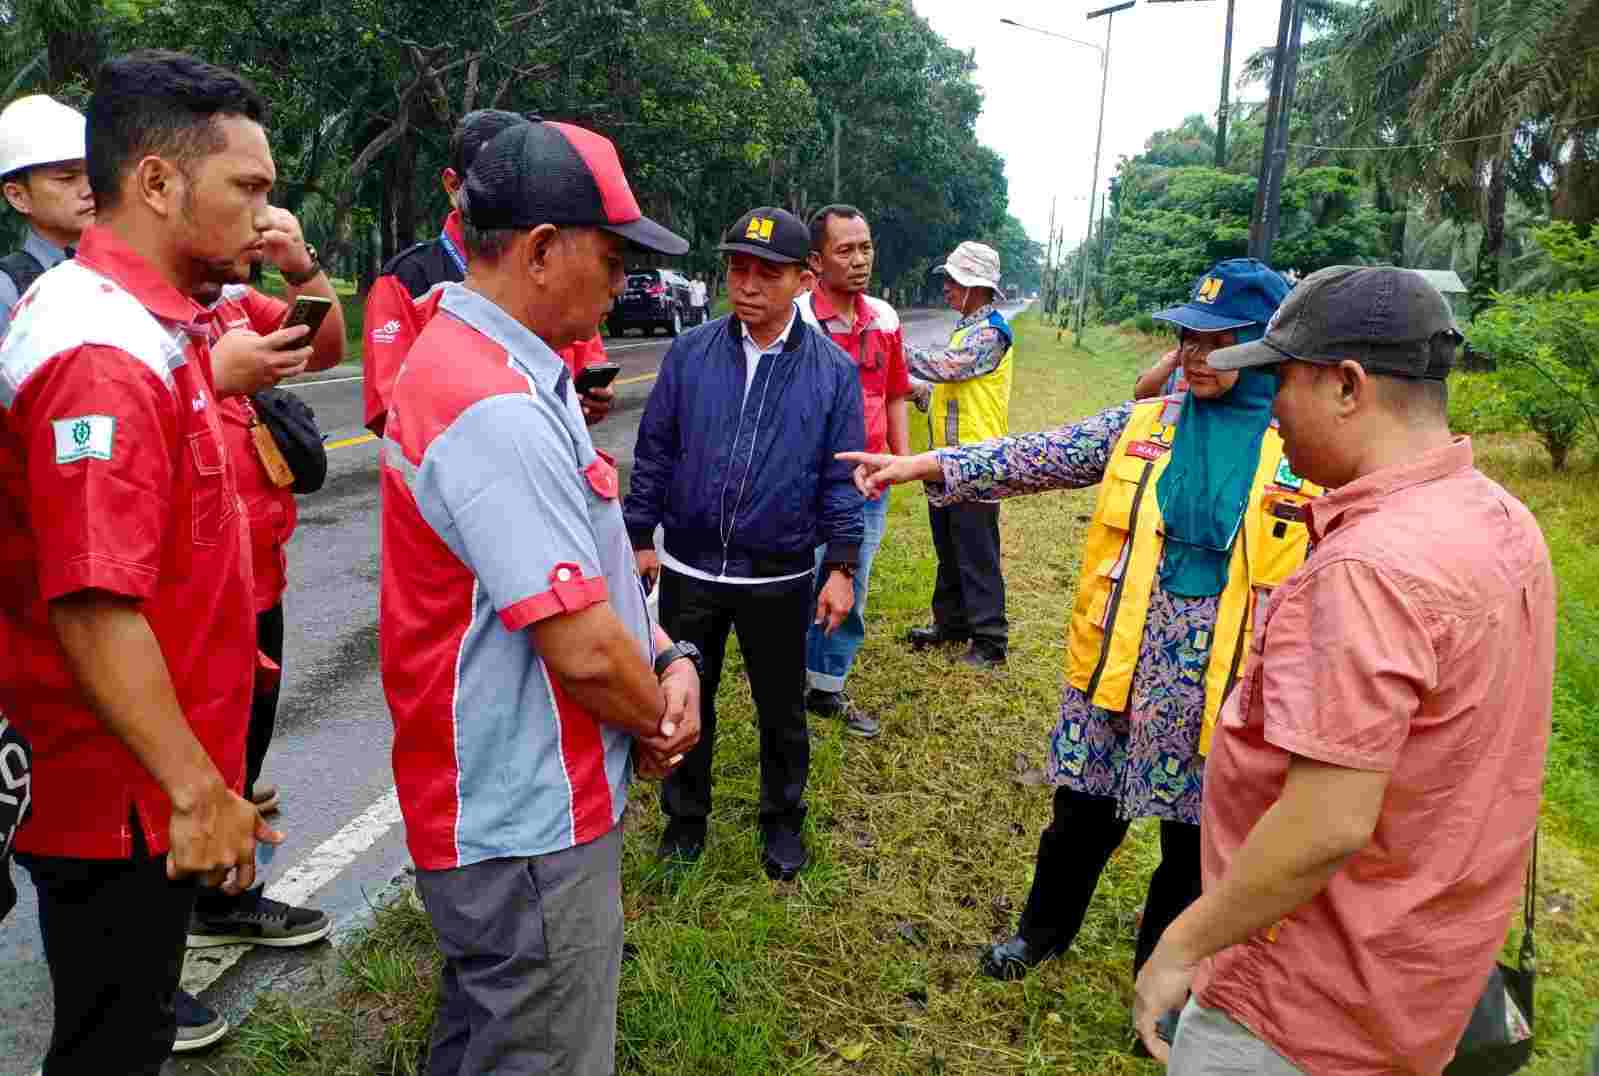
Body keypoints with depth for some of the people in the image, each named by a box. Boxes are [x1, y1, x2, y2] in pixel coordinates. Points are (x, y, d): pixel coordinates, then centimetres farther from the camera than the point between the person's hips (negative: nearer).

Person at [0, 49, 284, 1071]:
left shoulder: (145, 322, 6)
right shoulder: (107, 353, -24)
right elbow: (93, 609, -29)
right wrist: (197, 789, -26)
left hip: (142, 792, 9)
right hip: (129, 800, -9)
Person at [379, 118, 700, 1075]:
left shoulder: (509, 373, 8)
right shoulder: (499, 411, -26)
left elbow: (592, 566, 12)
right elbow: (584, 648, -27)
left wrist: (670, 658, -2)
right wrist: (662, 722, -7)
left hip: (500, 806, 10)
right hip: (532, 827, -10)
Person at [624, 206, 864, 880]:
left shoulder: (831, 369, -5)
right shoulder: (690, 353, -3)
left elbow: (841, 478, -2)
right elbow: (654, 451, 3)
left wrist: (841, 567, -5)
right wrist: (641, 537, 2)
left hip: (781, 579, -1)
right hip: (689, 571, 1)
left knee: (782, 710, 15)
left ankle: (782, 822, 37)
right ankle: (685, 818, 36)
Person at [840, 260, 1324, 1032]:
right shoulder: (1143, 424, -1)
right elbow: (1042, 458, -7)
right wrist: (926, 465, -17)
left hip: (1225, 687, -1)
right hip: (1120, 666, 2)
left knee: (1195, 840, 16)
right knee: (1084, 814, 17)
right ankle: (1044, 930, 44)